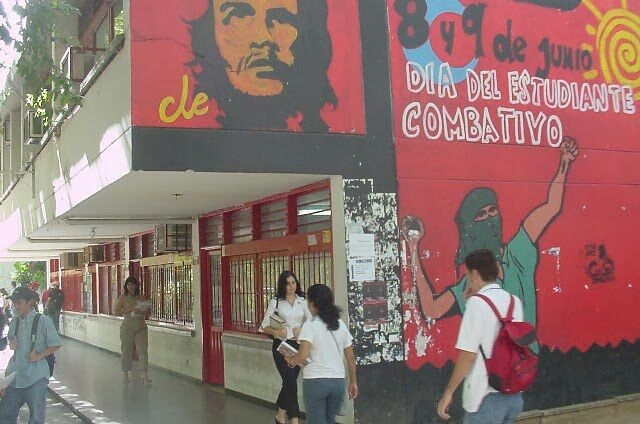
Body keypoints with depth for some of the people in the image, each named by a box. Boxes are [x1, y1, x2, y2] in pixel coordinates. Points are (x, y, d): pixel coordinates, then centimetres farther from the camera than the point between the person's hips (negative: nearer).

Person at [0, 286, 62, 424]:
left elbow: (56, 345, -4)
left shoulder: (43, 321, -6)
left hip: (36, 376, -5)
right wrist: (11, 344, 2)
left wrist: (39, 355, -14)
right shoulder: (14, 322, 10)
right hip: (15, 374, 5)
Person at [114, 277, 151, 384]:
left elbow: (147, 311, 8)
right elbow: (117, 312, -4)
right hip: (128, 326, -1)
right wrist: (129, 310, -16)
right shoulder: (123, 298, 2)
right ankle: (125, 373, 19)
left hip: (141, 327, 2)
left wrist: (141, 311, -13)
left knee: (143, 350, -5)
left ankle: (145, 374, -7)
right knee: (126, 350, 5)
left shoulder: (140, 298, 8)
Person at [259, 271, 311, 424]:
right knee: (291, 381, -12)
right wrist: (274, 332, -23)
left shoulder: (303, 302, 6)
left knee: (289, 381, 11)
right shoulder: (275, 302, -3)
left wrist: (303, 330, -13)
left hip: (298, 345, 4)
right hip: (281, 345, -4)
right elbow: (264, 326, -4)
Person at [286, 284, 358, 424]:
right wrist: (353, 382, 17)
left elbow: (302, 356, -20)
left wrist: (291, 360, 0)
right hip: (338, 381, 5)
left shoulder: (310, 326, -10)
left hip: (315, 381, -5)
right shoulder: (341, 325, 6)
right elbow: (351, 358, 8)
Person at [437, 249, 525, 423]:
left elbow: (468, 355, -17)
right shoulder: (514, 301, 6)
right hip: (514, 395, 7)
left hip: (487, 397, -7)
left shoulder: (477, 302, -14)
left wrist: (448, 392, -9)